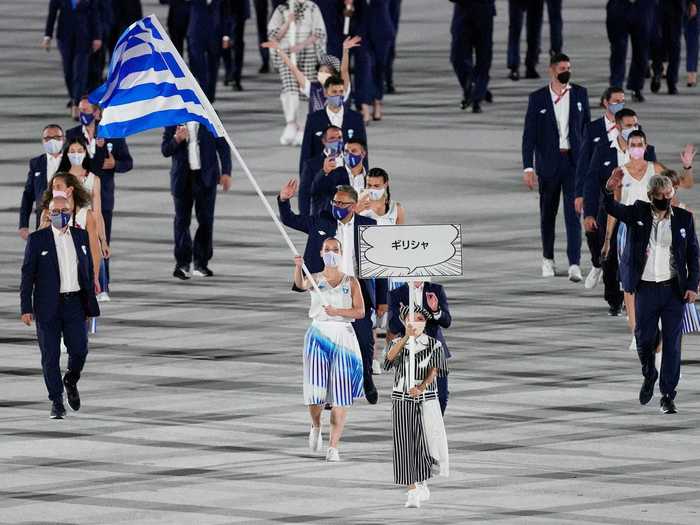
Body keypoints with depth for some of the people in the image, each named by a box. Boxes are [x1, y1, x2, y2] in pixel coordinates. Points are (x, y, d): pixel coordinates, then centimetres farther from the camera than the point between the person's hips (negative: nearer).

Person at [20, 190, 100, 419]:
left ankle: (71, 381, 26)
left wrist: (90, 302, 11)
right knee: (50, 355, -1)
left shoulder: (81, 236, 9)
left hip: (75, 303, 3)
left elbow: (89, 270, 15)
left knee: (79, 350, -4)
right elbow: (27, 274, -2)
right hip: (48, 306, -3)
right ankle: (56, 402, 8)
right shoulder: (37, 239, -2)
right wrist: (26, 308, -7)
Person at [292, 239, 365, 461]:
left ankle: (333, 447, -4)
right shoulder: (315, 279, 6)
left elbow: (360, 311, -1)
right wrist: (298, 267, -38)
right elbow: (301, 284, -18)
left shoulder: (351, 282, 8)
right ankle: (316, 426, 25)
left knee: (340, 393, -6)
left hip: (343, 336, 1)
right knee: (315, 389, -8)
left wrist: (337, 311, -17)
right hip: (319, 334, 0)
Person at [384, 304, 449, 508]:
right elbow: (390, 357, -16)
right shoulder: (398, 343, 5)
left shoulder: (433, 345, 2)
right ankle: (412, 491, -3)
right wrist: (407, 336, -27)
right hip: (401, 399, 0)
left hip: (426, 399, 0)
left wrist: (421, 387, -25)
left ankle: (422, 484, 28)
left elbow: (434, 370, -8)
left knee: (423, 443, 2)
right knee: (404, 444, -6)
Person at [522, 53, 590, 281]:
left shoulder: (580, 94, 4)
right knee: (548, 213, 11)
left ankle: (574, 264, -15)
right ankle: (548, 258, 29)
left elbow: (586, 126, 12)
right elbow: (529, 134, -3)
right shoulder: (538, 98, -1)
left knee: (574, 212, -10)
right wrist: (528, 167, -10)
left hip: (574, 161, 0)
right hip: (548, 162, 0)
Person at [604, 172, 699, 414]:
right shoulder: (638, 213, 1)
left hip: (674, 289, 0)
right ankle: (649, 376, 33)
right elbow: (612, 209, -13)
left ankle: (668, 395, 5)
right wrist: (609, 191, -34)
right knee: (644, 338, 3)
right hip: (645, 289, 0)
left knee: (672, 343, -1)